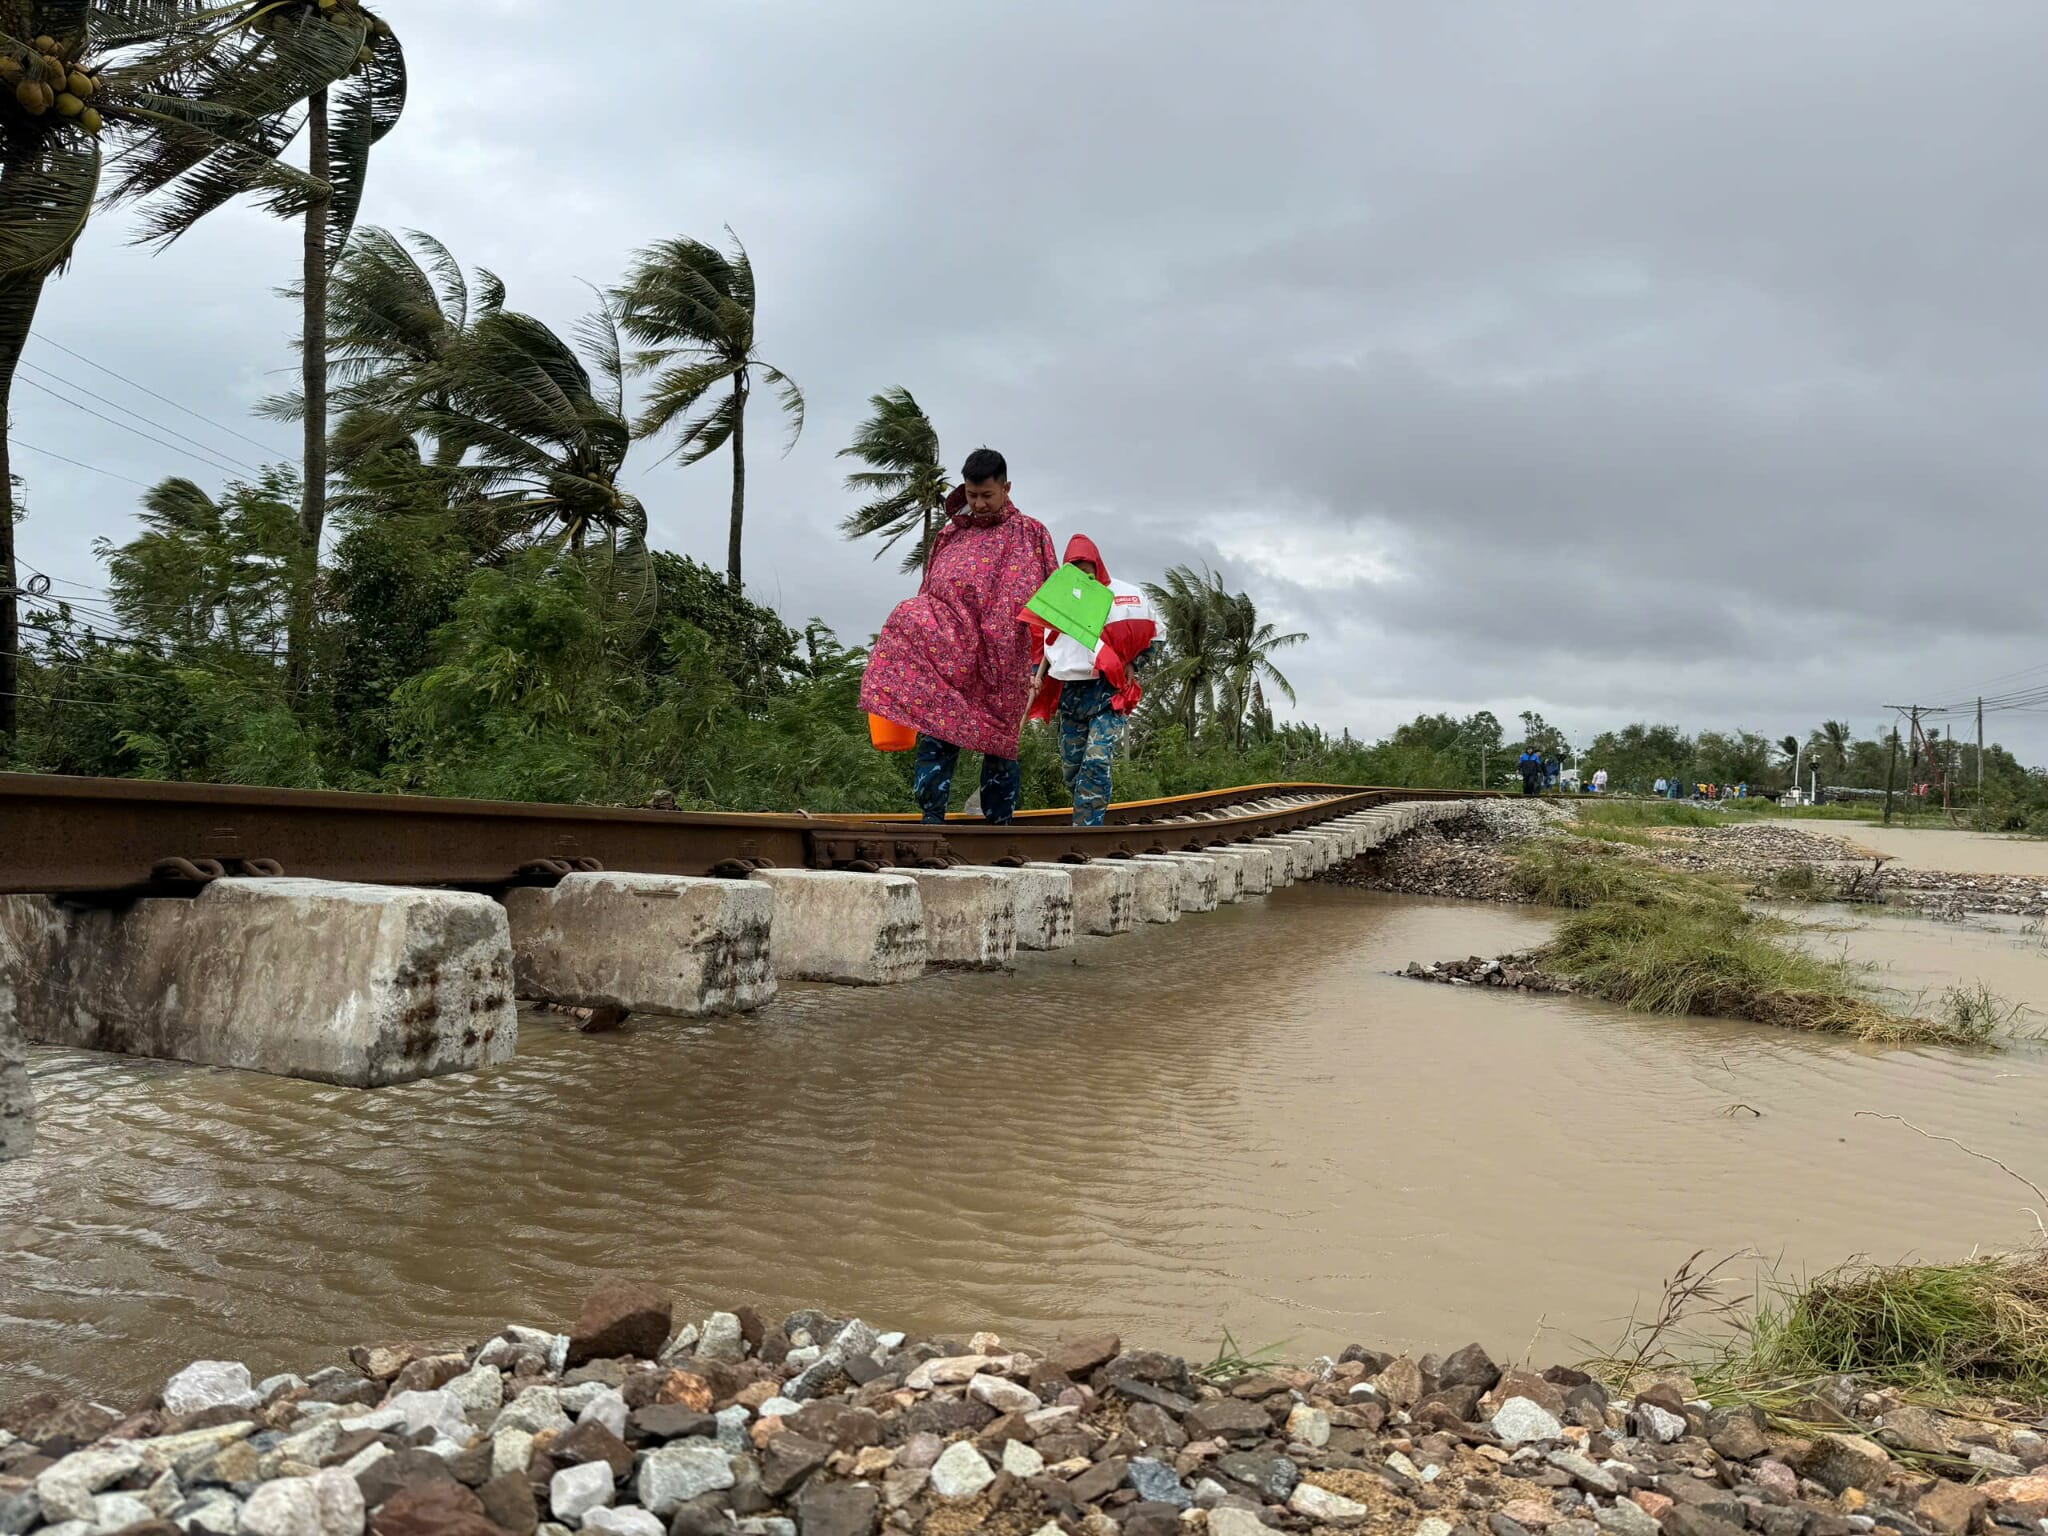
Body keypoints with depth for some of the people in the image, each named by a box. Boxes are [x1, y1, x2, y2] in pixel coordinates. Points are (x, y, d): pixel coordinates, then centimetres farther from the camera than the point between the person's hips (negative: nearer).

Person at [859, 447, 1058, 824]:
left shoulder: (1029, 534, 9)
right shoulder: (950, 536, 19)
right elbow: (929, 595, 23)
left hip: (1001, 660, -2)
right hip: (947, 653, 2)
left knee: (999, 742, 2)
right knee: (937, 735, -9)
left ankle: (999, 823, 8)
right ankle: (932, 819, -11)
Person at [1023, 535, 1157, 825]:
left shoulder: (1124, 595, -1)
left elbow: (1151, 635, 7)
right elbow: (1044, 645, 20)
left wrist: (1131, 663, -6)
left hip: (1110, 692, -5)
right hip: (1070, 694, 5)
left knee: (1097, 760, -20)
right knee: (1070, 768, 6)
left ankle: (1086, 828, -21)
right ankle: (1088, 820, 25)